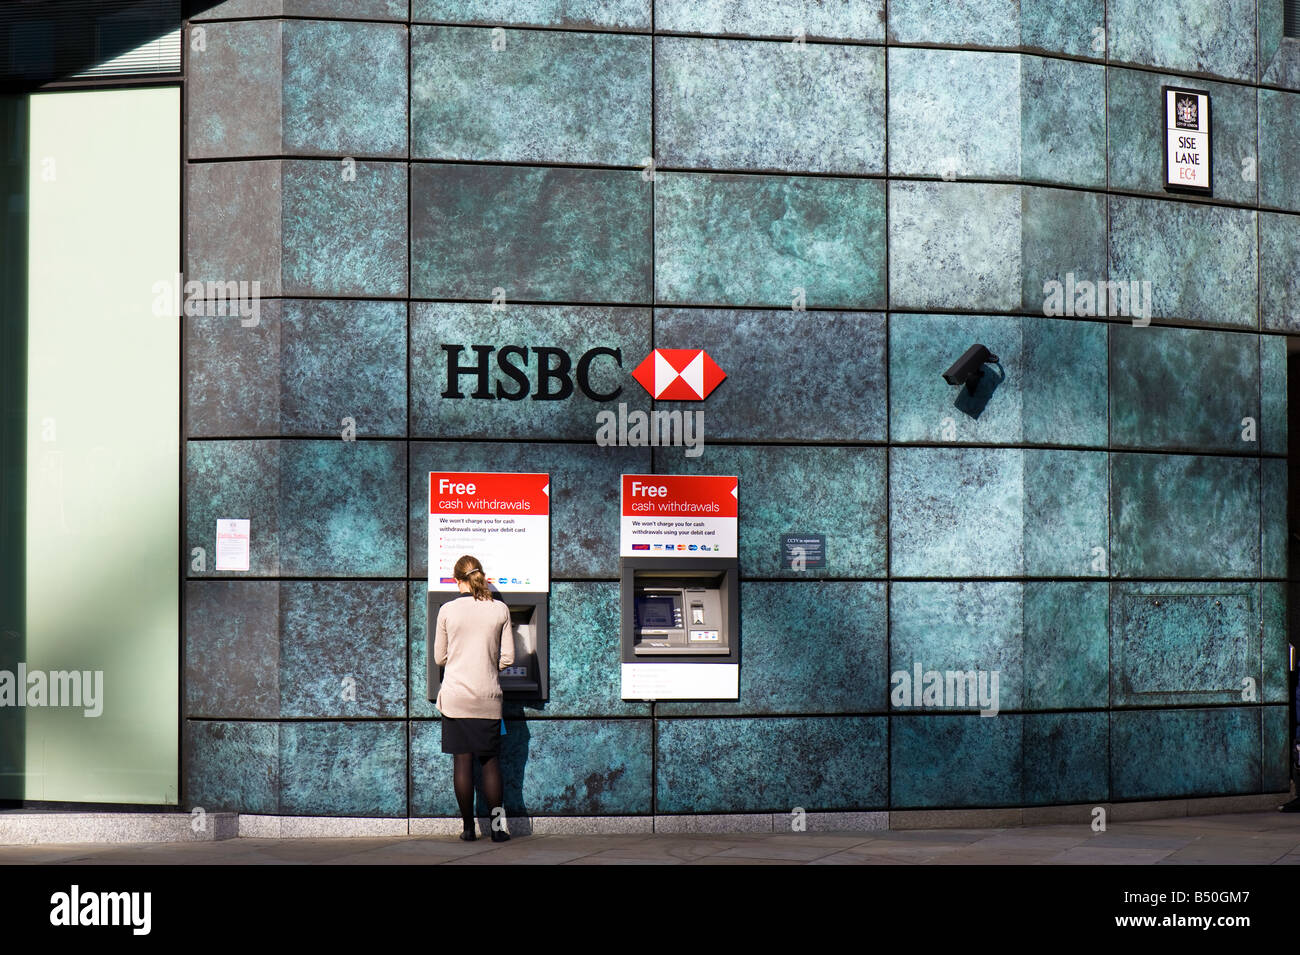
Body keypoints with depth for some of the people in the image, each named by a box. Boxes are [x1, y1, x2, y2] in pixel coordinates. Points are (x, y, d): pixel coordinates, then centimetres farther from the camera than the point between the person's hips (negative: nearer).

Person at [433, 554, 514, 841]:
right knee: (491, 762, 7)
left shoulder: (448, 611, -4)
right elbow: (507, 658, 1)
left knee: (463, 762, 4)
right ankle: (496, 827, 5)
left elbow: (439, 658, 4)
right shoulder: (500, 610, -1)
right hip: (488, 698, 1)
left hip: (456, 696, -1)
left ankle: (468, 827, 6)